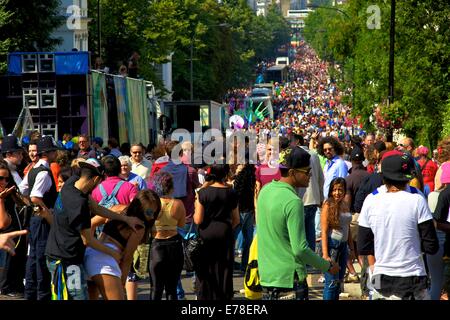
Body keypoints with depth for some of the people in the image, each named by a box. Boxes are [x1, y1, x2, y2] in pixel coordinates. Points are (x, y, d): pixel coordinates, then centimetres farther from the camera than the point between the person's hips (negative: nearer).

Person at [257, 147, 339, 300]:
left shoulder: (265, 190, 5)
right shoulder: (293, 202, -20)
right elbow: (300, 249, -21)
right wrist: (328, 266, -9)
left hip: (267, 275, 8)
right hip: (289, 279, -8)